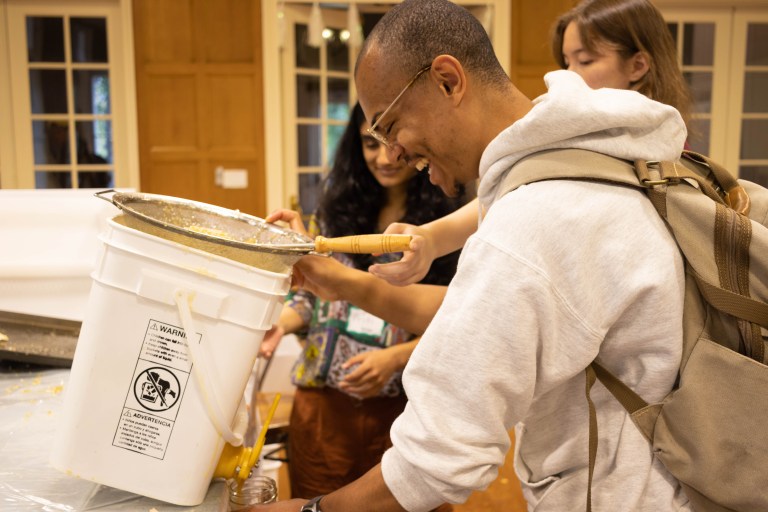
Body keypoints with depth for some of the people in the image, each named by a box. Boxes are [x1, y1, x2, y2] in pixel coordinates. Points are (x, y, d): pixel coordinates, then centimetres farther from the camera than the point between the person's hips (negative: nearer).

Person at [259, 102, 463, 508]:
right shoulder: (339, 204, 3)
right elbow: (311, 291, 10)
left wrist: (395, 357, -20)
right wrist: (278, 323, -9)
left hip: (405, 408, -3)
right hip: (321, 403, 4)